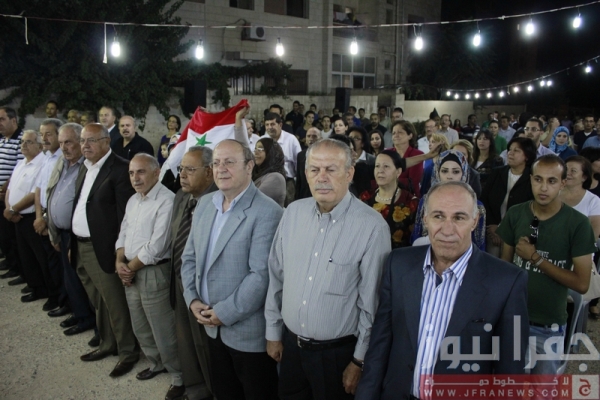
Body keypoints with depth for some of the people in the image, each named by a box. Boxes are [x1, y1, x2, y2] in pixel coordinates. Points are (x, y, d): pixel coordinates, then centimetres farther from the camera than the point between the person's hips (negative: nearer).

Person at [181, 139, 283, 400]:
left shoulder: (267, 212, -19)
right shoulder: (205, 204, 6)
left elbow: (261, 275, -23)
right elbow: (189, 257, 10)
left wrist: (225, 313, -18)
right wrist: (192, 299, -2)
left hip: (248, 329, -6)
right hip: (212, 325, 7)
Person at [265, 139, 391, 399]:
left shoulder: (372, 226, -19)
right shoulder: (293, 212, -3)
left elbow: (372, 302, -13)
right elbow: (276, 277, 5)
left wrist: (360, 361, -7)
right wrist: (273, 331, 10)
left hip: (338, 352, -4)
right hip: (291, 344, 5)